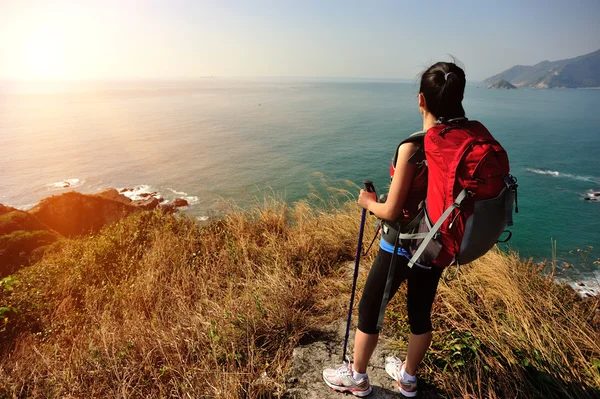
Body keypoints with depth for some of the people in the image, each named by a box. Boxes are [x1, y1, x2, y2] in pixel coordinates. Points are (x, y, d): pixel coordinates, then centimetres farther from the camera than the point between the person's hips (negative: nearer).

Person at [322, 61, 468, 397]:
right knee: (421, 312, 21)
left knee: (369, 310, 14)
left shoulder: (412, 147, -23)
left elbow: (391, 211, -20)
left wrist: (368, 202, -1)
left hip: (401, 246, -6)